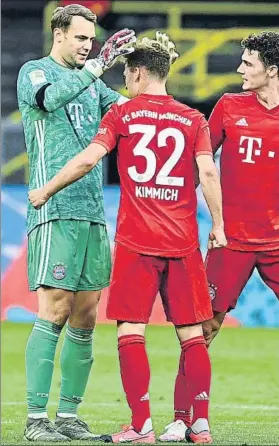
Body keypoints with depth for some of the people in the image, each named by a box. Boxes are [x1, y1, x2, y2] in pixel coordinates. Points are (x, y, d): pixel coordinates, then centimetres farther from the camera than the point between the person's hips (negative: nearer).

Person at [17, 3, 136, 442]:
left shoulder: (90, 81, 19)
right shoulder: (34, 72, -1)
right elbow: (50, 97, -22)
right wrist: (97, 66, -29)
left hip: (93, 212, 7)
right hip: (54, 211, -7)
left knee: (85, 318, 6)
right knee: (54, 313, -10)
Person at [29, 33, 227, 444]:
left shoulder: (122, 114, 2)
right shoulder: (193, 119, 7)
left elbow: (88, 159, -6)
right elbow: (208, 171, -2)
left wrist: (46, 191, 5)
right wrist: (218, 225, 5)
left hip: (136, 241, -2)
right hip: (183, 242, 2)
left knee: (131, 330, 0)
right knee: (192, 333, 7)